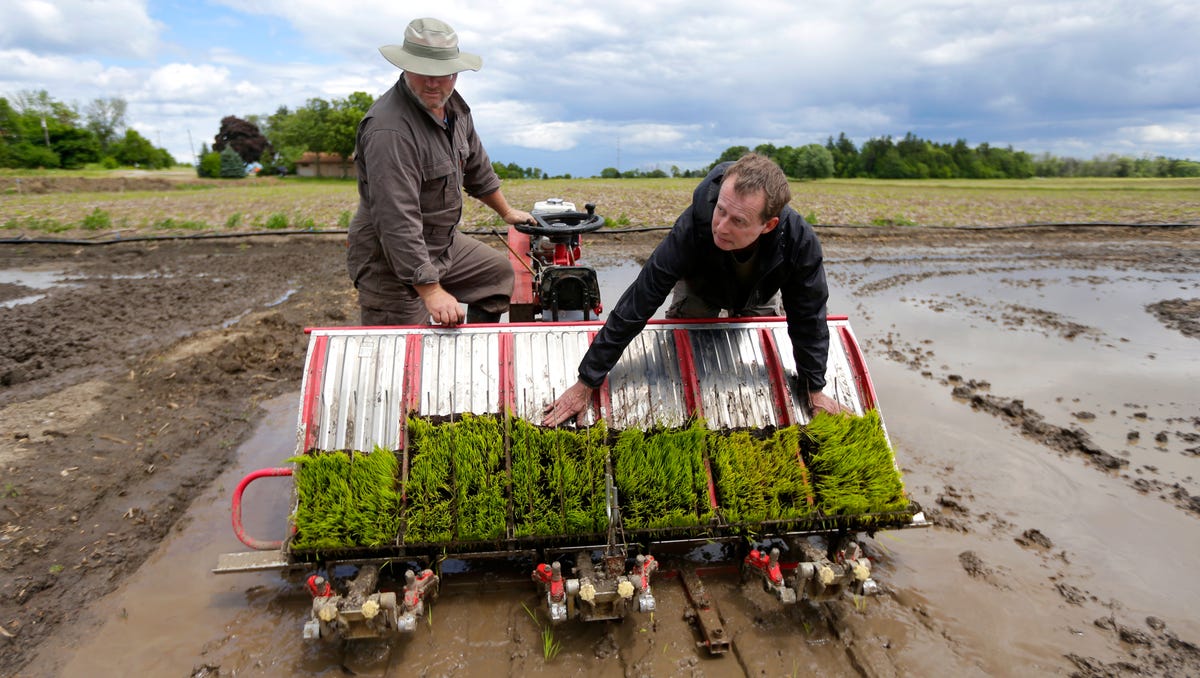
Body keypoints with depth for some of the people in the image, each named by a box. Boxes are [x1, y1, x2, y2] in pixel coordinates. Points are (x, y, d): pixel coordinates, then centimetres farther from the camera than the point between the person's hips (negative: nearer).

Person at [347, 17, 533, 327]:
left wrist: (506, 212, 29)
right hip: (393, 260, -9)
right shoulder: (389, 130, -28)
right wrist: (431, 291, -34)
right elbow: (397, 222, -32)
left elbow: (476, 165, 19)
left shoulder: (453, 105, 2)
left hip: (445, 244, 9)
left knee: (499, 271, 22)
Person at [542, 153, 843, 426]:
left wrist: (816, 390, -13)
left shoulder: (801, 242, -41)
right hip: (700, 289, -1)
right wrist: (587, 382, -38)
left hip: (759, 299, 1)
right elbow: (635, 306, -42)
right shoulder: (692, 228, -46)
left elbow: (808, 318, -22)